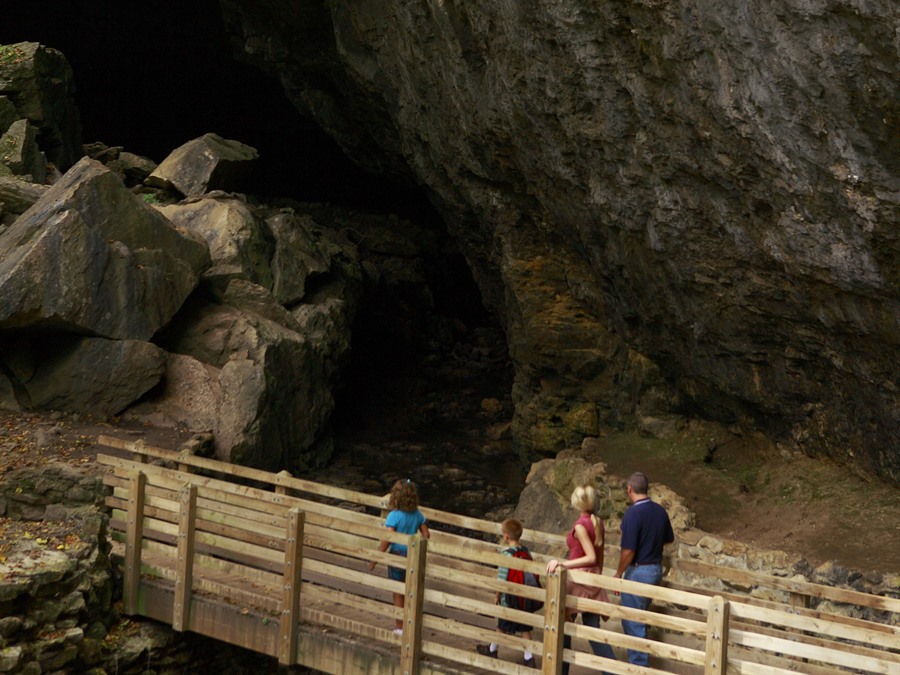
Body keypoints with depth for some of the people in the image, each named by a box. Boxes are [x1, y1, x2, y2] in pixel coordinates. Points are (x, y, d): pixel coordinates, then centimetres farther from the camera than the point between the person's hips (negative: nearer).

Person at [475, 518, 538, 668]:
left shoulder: (506, 554, -18)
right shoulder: (526, 552, 1)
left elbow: (501, 579, -15)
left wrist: (497, 596, -2)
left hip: (509, 599, -5)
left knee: (502, 627, 13)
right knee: (525, 628, 10)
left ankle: (492, 649, 32)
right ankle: (529, 657, 9)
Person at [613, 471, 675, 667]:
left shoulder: (633, 513, -21)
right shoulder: (660, 511, 2)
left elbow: (628, 550, -22)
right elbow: (669, 539, 15)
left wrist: (619, 574, -10)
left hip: (638, 571, -8)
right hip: (656, 569, 8)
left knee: (632, 622, 2)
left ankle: (639, 665, 5)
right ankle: (641, 659, 33)